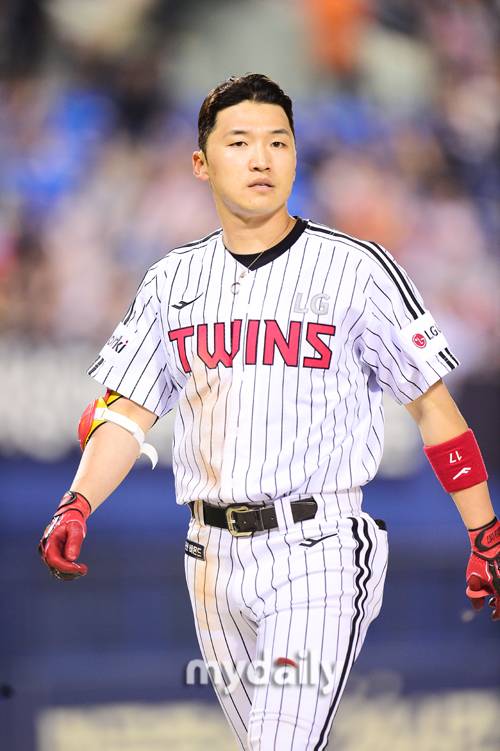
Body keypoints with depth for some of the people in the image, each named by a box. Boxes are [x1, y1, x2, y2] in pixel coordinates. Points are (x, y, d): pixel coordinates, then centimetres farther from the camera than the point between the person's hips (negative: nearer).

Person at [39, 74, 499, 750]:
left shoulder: (354, 269, -3)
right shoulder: (172, 281, 10)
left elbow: (432, 405, 0)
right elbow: (128, 413, 8)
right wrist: (76, 507, -10)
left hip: (316, 550, -5)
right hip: (214, 559, 5)